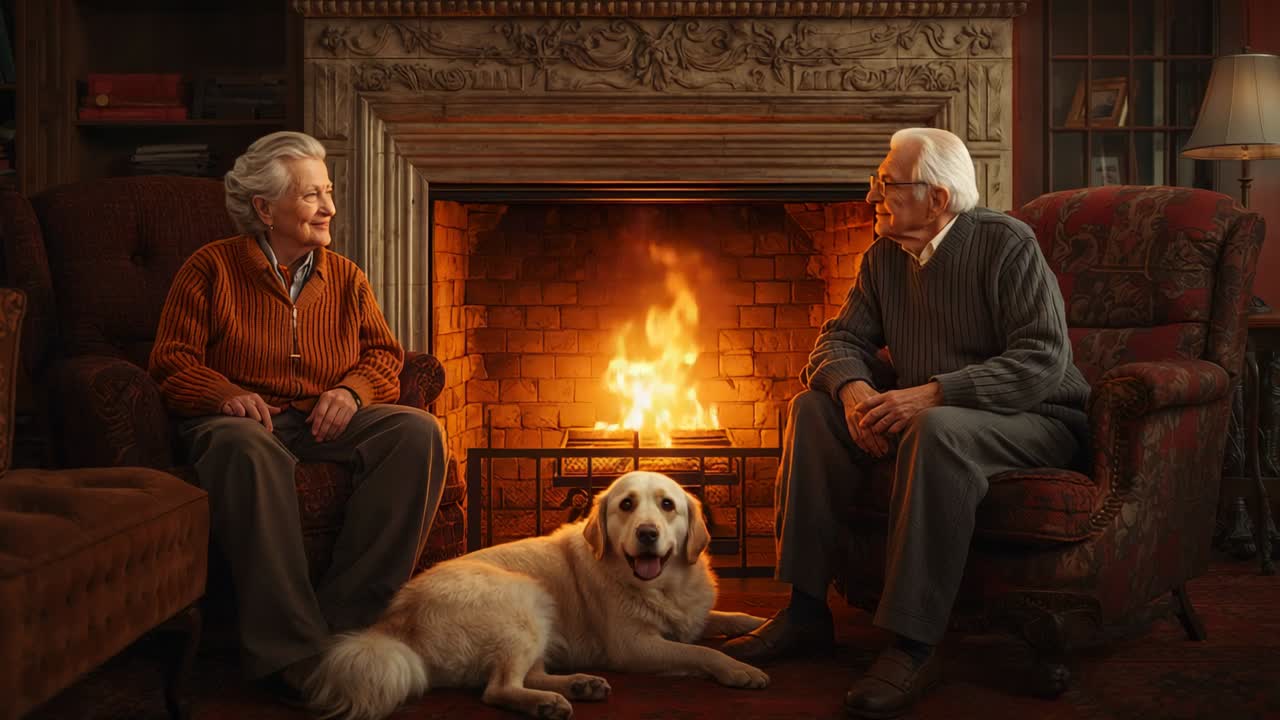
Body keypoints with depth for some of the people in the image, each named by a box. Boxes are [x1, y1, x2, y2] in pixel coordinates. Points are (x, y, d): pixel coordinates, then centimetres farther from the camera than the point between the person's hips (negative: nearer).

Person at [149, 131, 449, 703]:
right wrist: (225, 393, -19)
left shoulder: (344, 276, 16)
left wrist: (353, 389, -9)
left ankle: (347, 619, -27)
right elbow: (172, 360, 1)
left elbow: (384, 354, 13)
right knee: (244, 445, -41)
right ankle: (290, 648, -40)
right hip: (246, 418, -4)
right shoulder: (211, 268, 5)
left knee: (418, 431, -25)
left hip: (326, 421, 4)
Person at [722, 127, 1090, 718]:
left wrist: (933, 394, -32)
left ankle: (912, 647, -35)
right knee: (813, 408, -7)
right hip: (924, 415, 7)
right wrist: (853, 389, -18)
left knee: (940, 430, -38)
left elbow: (1043, 359, -24)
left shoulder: (1005, 244, -15)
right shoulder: (885, 256, 6)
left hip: (1034, 422, -7)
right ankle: (804, 611, -7)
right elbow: (841, 338, 7)